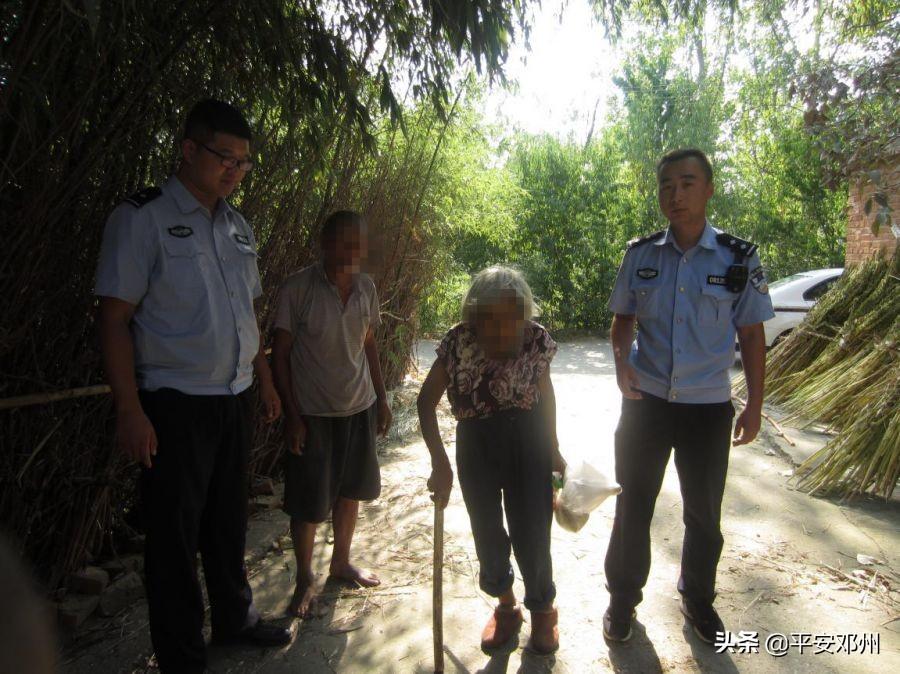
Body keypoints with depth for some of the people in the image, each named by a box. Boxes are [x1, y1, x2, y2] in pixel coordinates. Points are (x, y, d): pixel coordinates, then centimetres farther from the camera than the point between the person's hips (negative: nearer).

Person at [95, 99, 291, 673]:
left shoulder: (238, 226, 10)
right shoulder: (143, 217, -9)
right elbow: (115, 317, -12)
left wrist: (266, 381, 16)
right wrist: (130, 410, -17)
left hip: (236, 399, 6)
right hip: (175, 405, -6)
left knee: (229, 520, 20)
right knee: (175, 534, 6)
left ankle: (235, 618, 39)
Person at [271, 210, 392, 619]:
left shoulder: (366, 287, 1)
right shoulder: (297, 289, -15)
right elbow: (280, 354, -11)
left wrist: (381, 399, 12)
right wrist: (292, 414, -14)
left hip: (360, 408, 5)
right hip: (313, 413, -5)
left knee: (350, 490, 18)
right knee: (308, 503, 5)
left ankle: (341, 562, 38)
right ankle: (305, 579, 26)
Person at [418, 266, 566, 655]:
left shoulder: (537, 339, -11)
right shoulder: (459, 341, -15)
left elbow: (545, 391, 5)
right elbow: (427, 399, -13)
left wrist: (553, 450, 13)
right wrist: (439, 461, -22)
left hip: (527, 441, 0)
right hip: (476, 444, 1)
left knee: (531, 533, 3)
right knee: (488, 534, 12)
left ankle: (543, 610, 32)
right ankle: (505, 606, 39)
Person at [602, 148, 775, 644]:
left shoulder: (738, 258, -6)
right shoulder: (640, 254, -3)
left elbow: (751, 333, 0)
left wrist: (754, 405, 1)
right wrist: (622, 360, -13)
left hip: (709, 408, 0)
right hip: (644, 402, 1)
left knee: (703, 512, 16)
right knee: (632, 506, 13)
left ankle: (697, 597, 40)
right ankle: (623, 597, 34)